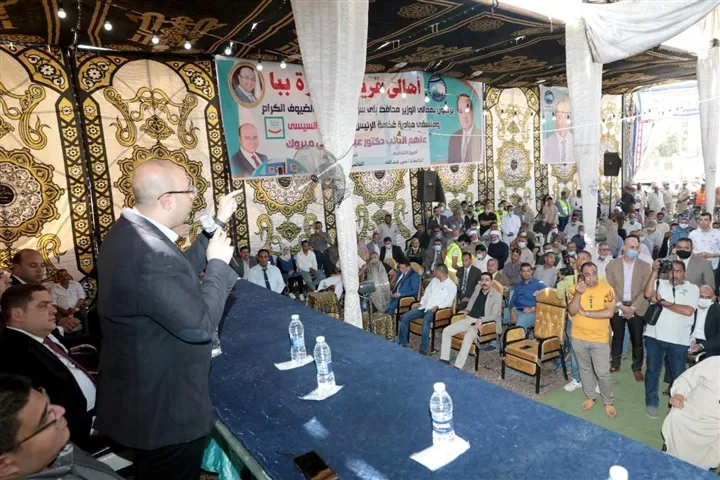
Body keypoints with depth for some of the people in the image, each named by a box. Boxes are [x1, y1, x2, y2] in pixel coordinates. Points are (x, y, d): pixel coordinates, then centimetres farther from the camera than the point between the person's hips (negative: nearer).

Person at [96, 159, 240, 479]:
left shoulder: (129, 231, 0)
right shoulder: (152, 254, -34)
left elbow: (182, 274, 9)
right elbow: (200, 325, -30)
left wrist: (219, 223, 9)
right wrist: (218, 262, -19)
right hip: (165, 409, -10)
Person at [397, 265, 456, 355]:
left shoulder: (451, 285, -3)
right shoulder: (435, 280, 18)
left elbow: (448, 302, -10)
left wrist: (437, 306, -25)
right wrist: (421, 303, 9)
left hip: (434, 310, -7)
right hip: (424, 307, 7)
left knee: (425, 321, -37)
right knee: (405, 317, -9)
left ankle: (423, 349, -25)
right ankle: (402, 343, 2)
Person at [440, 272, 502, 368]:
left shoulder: (497, 296, -8)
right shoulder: (477, 288, 10)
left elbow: (494, 315, -14)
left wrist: (481, 320, -29)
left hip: (481, 323, -7)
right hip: (469, 319, 7)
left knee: (468, 338, -35)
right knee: (446, 331, -8)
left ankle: (457, 367, -32)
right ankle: (444, 360, -6)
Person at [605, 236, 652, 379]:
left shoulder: (646, 266, -2)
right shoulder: (612, 265, -2)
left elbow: (645, 291, -6)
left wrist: (633, 307, -14)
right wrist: (621, 305, -13)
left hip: (637, 309, 0)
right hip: (617, 307, 0)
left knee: (637, 340, 8)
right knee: (617, 338, 13)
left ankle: (637, 368, 24)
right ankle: (615, 364, 27)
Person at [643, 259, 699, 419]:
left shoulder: (692, 289, 0)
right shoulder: (660, 283, 5)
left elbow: (687, 311, -13)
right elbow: (648, 294, -15)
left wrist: (663, 302, -9)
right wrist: (655, 271, -15)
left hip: (678, 340, -1)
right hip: (655, 336, 1)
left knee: (678, 374, 12)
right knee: (652, 371, 11)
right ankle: (651, 402, 25)